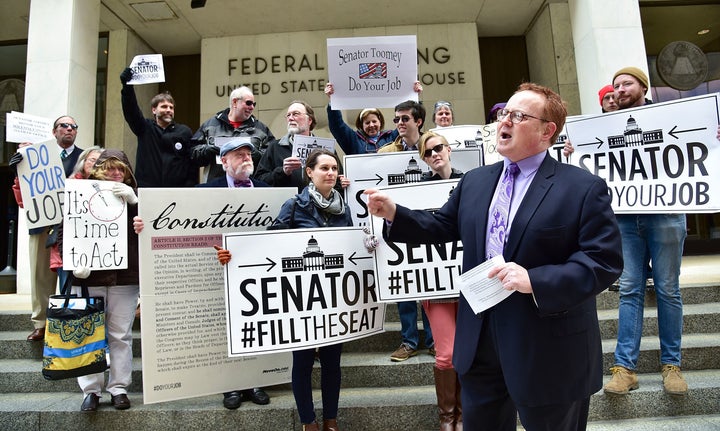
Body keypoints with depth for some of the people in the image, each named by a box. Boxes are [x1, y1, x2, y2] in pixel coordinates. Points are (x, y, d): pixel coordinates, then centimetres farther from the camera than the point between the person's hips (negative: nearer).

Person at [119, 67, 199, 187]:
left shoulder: (185, 132, 7)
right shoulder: (144, 128, 10)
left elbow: (194, 161, 3)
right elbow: (130, 109, -6)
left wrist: (190, 185, -7)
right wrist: (126, 85, -21)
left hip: (177, 191, -1)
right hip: (146, 187, 1)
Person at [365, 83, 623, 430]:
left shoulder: (584, 188, -9)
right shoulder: (474, 181, 7)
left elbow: (604, 261, -15)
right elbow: (443, 226, 12)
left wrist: (536, 280, -28)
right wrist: (394, 214, -2)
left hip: (549, 353, -4)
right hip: (481, 344, 5)